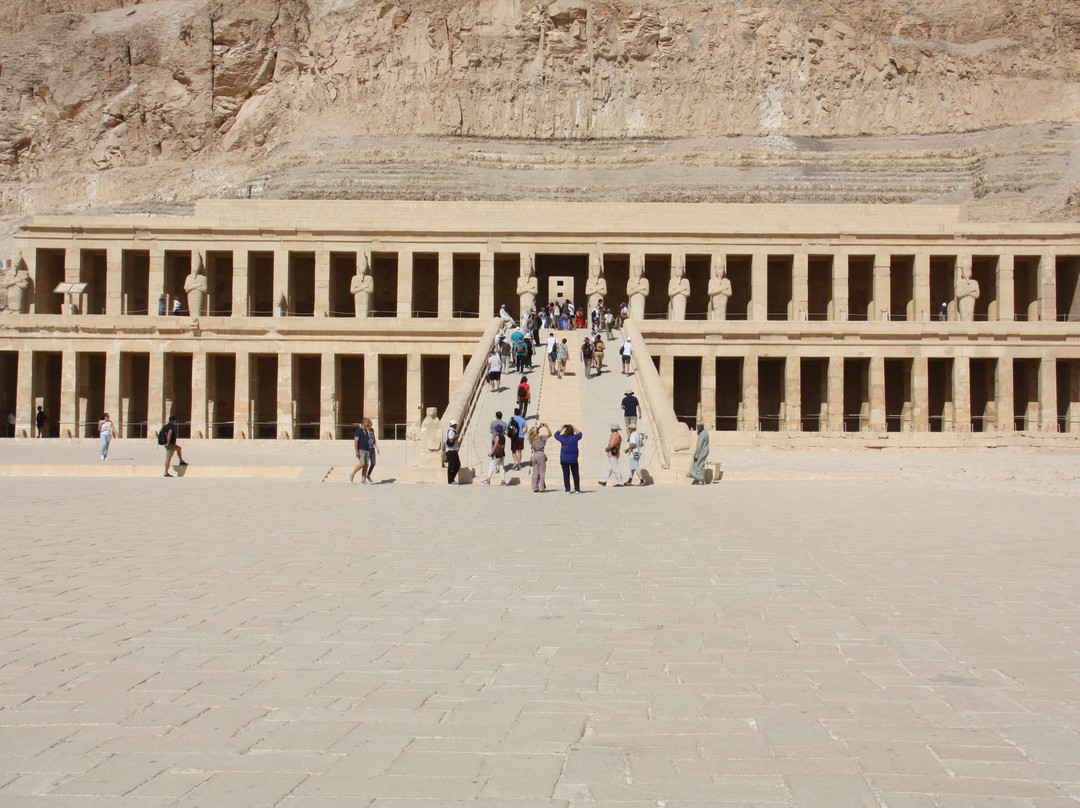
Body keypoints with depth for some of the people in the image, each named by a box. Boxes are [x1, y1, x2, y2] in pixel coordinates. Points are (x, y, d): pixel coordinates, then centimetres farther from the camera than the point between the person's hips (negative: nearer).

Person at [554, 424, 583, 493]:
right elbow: (579, 433, 17)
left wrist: (562, 428, 15)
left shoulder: (563, 438, -6)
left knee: (566, 475, 3)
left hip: (564, 459, -1)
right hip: (573, 459, 1)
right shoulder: (575, 437, -5)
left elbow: (556, 434, 12)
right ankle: (577, 489, 5)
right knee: (575, 474, 8)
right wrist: (573, 428, 16)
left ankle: (567, 489, 0)